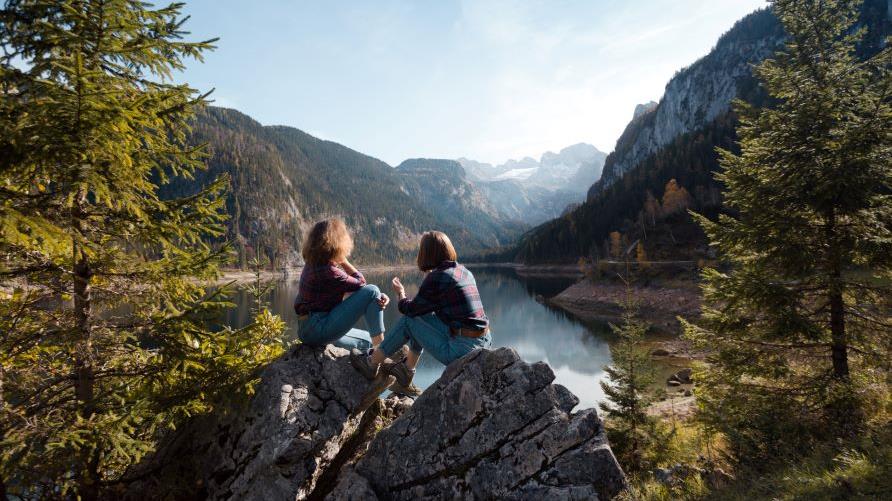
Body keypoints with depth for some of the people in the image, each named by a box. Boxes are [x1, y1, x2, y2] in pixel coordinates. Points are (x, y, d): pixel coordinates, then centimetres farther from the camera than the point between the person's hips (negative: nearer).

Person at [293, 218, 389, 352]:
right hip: (318, 329, -10)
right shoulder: (327, 271, -21)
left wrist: (378, 297, -6)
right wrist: (343, 261, -4)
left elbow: (347, 292, 6)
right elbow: (361, 284, -9)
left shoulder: (314, 264, 9)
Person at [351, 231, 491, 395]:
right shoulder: (465, 272, 10)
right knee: (421, 315, 20)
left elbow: (409, 309, 0)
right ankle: (406, 369, 34)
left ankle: (372, 363, 21)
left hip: (462, 350, -8)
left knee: (410, 319, 7)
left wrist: (401, 292, 19)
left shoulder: (436, 278, -13)